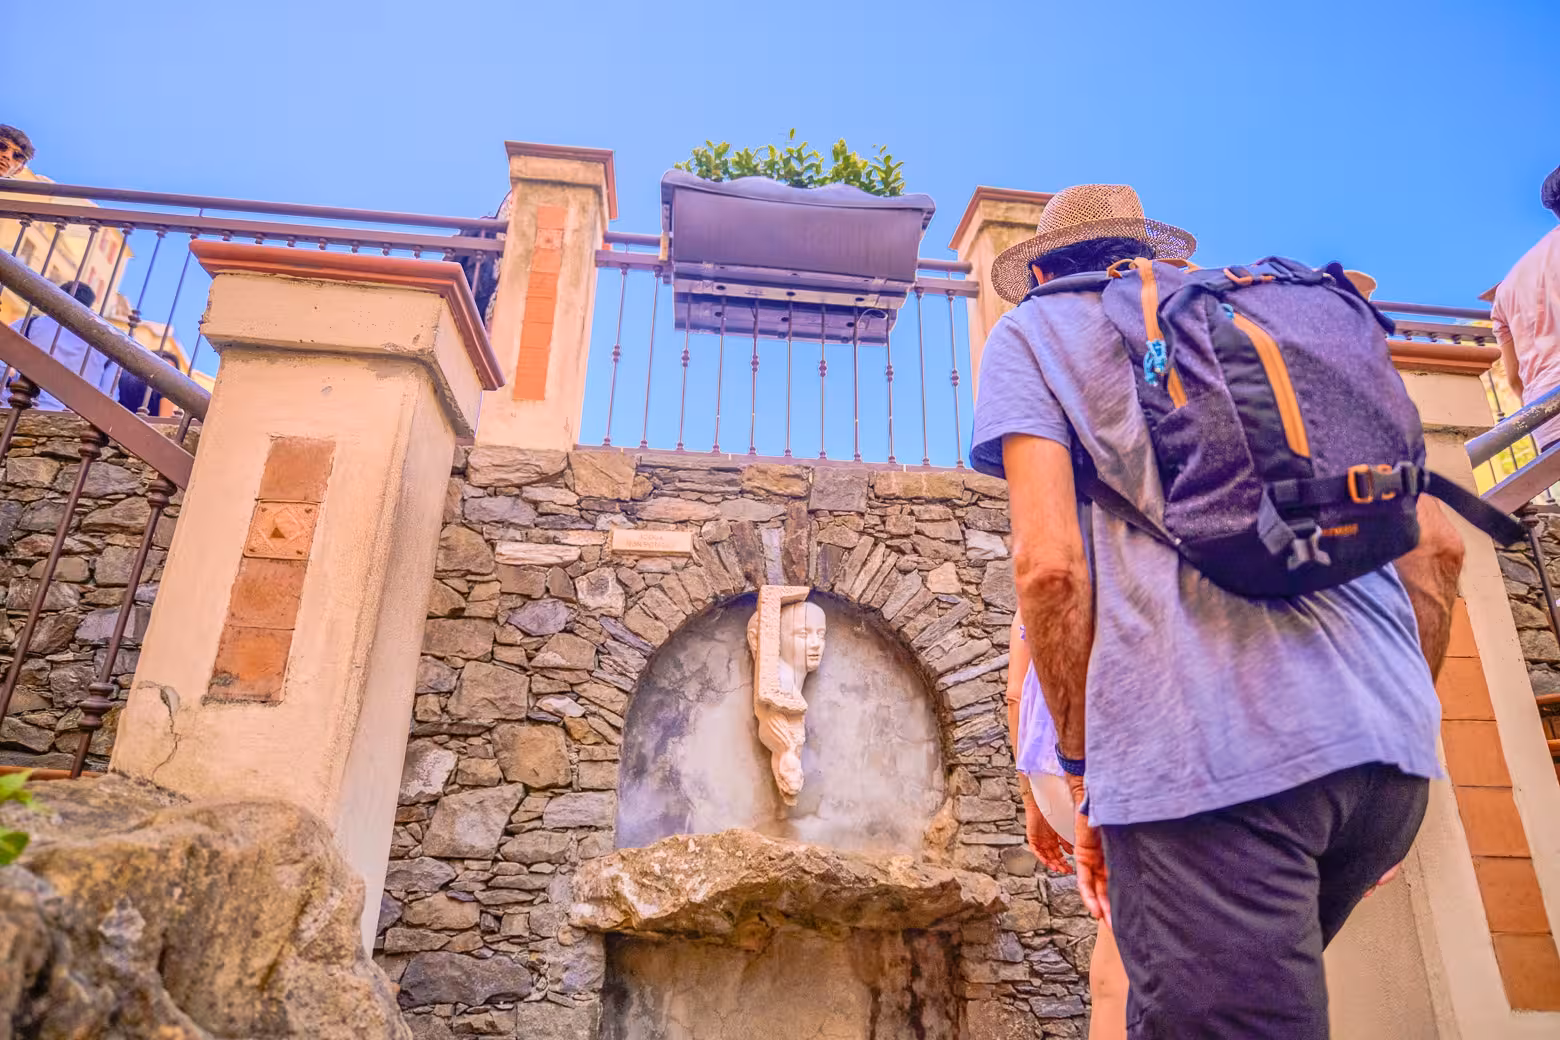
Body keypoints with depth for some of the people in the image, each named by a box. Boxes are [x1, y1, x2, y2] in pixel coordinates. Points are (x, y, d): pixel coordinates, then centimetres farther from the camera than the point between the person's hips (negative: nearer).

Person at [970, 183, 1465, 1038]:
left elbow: (1049, 561, -6)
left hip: (1205, 752, -7)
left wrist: (1084, 768, 3)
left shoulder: (1035, 328, 11)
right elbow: (1436, 543, 19)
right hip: (1392, 747, 7)